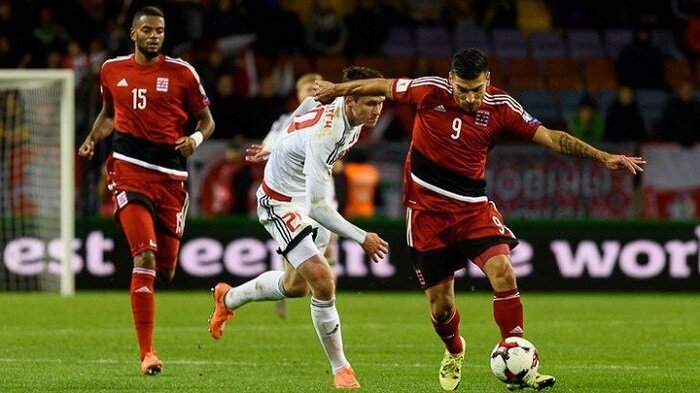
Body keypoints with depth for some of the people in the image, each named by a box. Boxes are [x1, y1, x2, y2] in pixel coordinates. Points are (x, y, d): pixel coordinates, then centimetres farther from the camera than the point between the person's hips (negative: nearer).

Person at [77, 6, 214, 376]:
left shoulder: (181, 73, 1)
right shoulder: (112, 70, 7)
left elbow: (206, 120, 8)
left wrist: (196, 138, -14)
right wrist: (92, 139, 5)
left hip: (170, 175, 1)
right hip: (129, 170, -1)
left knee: (164, 269, 5)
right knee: (145, 255, -19)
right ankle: (147, 353, -17)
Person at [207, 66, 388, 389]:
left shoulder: (342, 109, -11)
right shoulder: (324, 133, -37)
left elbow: (308, 103, 13)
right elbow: (317, 206, -38)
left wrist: (276, 148, 25)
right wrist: (362, 239, -36)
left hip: (308, 196, 9)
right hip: (281, 202, -9)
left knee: (296, 285, 24)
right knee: (323, 283, -20)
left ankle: (229, 298, 50)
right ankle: (340, 369, -6)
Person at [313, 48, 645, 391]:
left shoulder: (500, 107, -9)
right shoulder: (429, 91, -12)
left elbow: (549, 137, -10)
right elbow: (383, 86, 5)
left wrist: (602, 156, -18)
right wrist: (336, 89, 17)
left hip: (473, 207, 1)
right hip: (427, 209, -1)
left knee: (502, 271, -23)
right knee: (440, 303, 3)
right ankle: (454, 353, 38)